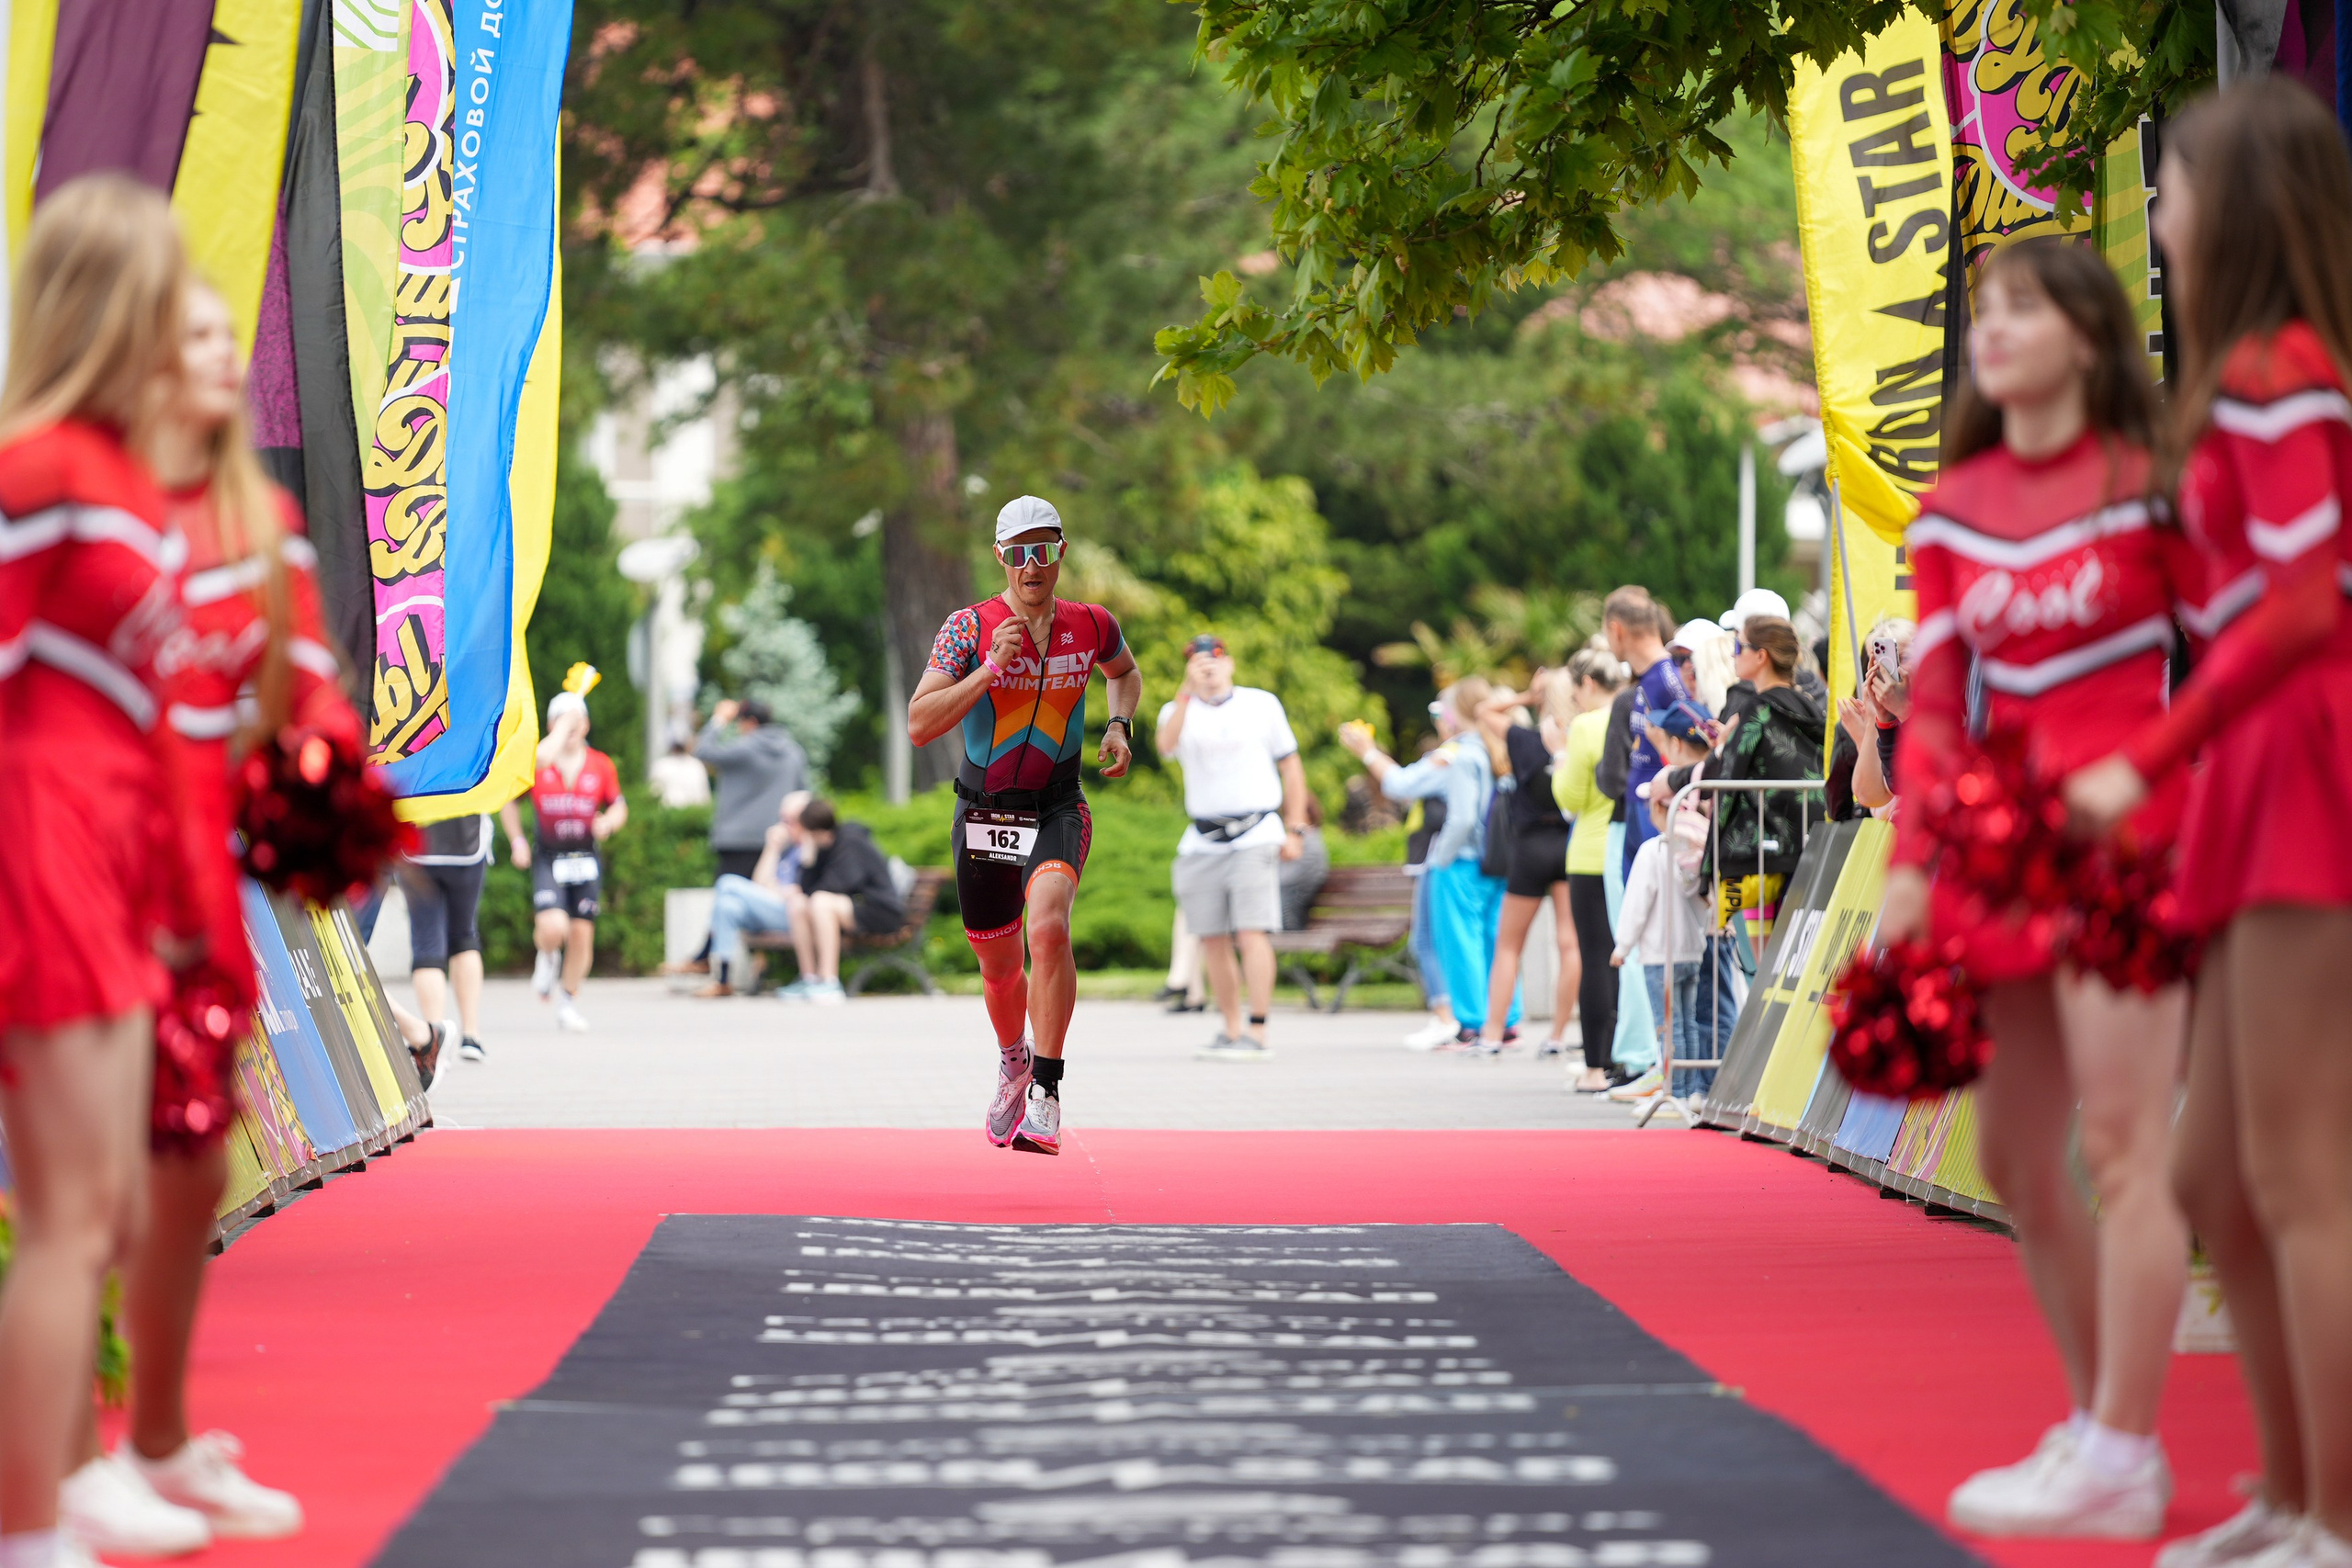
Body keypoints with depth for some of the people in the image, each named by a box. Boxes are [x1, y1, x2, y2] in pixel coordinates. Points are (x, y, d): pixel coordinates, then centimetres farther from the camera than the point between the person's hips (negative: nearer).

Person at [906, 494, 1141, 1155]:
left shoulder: (1092, 626, 0)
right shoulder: (969, 628, -8)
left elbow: (1125, 672, 25)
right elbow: (918, 725, -15)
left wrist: (1119, 726, 5)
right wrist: (991, 668, -24)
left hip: (1057, 810, -1)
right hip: (982, 814, 1)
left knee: (1048, 926, -29)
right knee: (999, 965, 12)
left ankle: (1045, 1093, -25)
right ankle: (1013, 1059, 45)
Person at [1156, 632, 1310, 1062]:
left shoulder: (1262, 704, 7)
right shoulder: (1180, 710, 7)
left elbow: (1291, 765, 13)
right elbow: (1166, 744, -17)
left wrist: (1295, 830, 6)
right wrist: (1187, 691, -28)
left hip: (1255, 837, -3)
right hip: (1202, 844, 3)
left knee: (1252, 934, -14)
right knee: (1213, 939, 3)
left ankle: (1257, 1035, -16)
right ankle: (1232, 1031, 14)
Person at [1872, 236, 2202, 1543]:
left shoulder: (2146, 484, -5)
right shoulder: (1954, 509, 10)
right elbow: (1936, 700, 10)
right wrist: (1914, 866, 3)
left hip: (2124, 840, -7)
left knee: (2121, 1141, -11)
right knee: (2019, 1159, 9)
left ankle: (2122, 1462, -8)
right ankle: (2101, 1423, 20)